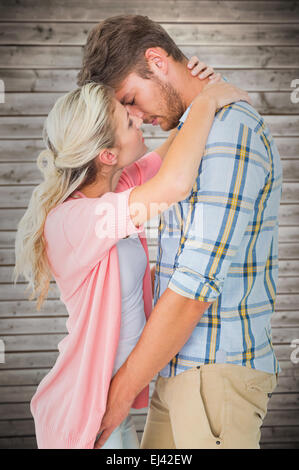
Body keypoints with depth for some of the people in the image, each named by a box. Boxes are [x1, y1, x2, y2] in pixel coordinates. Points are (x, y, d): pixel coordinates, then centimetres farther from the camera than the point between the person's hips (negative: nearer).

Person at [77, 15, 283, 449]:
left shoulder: (231, 129, -17)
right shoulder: (193, 134, 15)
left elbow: (197, 284, -22)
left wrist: (119, 393, -16)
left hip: (218, 370, -8)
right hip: (179, 366, 9)